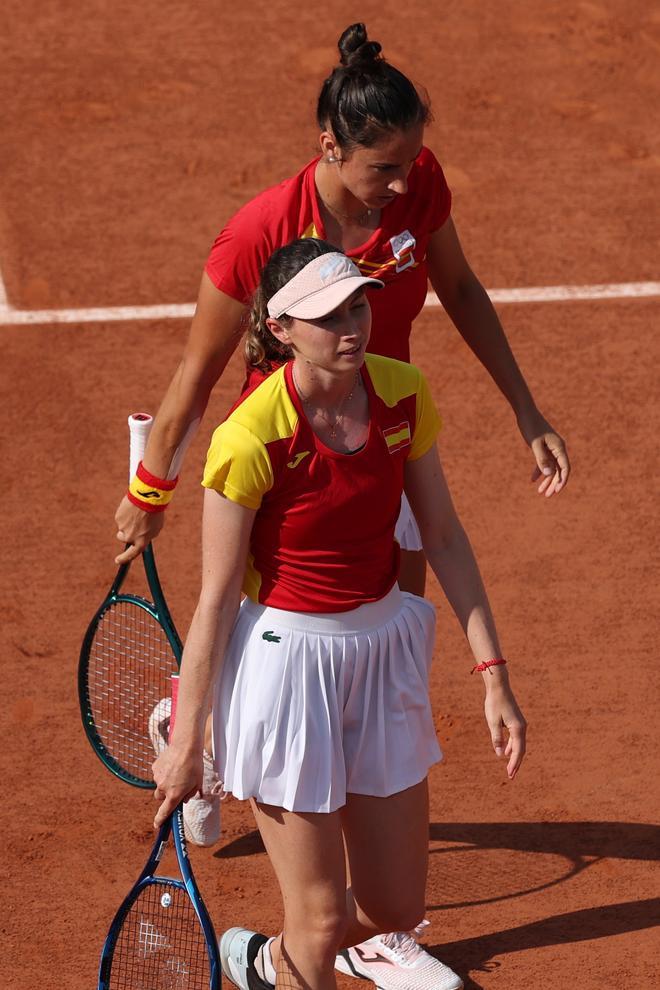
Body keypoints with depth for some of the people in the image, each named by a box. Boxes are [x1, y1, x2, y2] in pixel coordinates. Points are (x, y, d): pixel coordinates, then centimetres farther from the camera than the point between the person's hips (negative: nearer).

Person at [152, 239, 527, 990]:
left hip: (384, 646, 6)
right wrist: (184, 741, -7)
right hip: (284, 657, -6)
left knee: (395, 908, 14)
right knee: (320, 922, -1)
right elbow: (216, 598, -14)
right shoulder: (250, 438, -22)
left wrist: (493, 675, 1)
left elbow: (442, 536, 4)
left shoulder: (404, 394, -6)